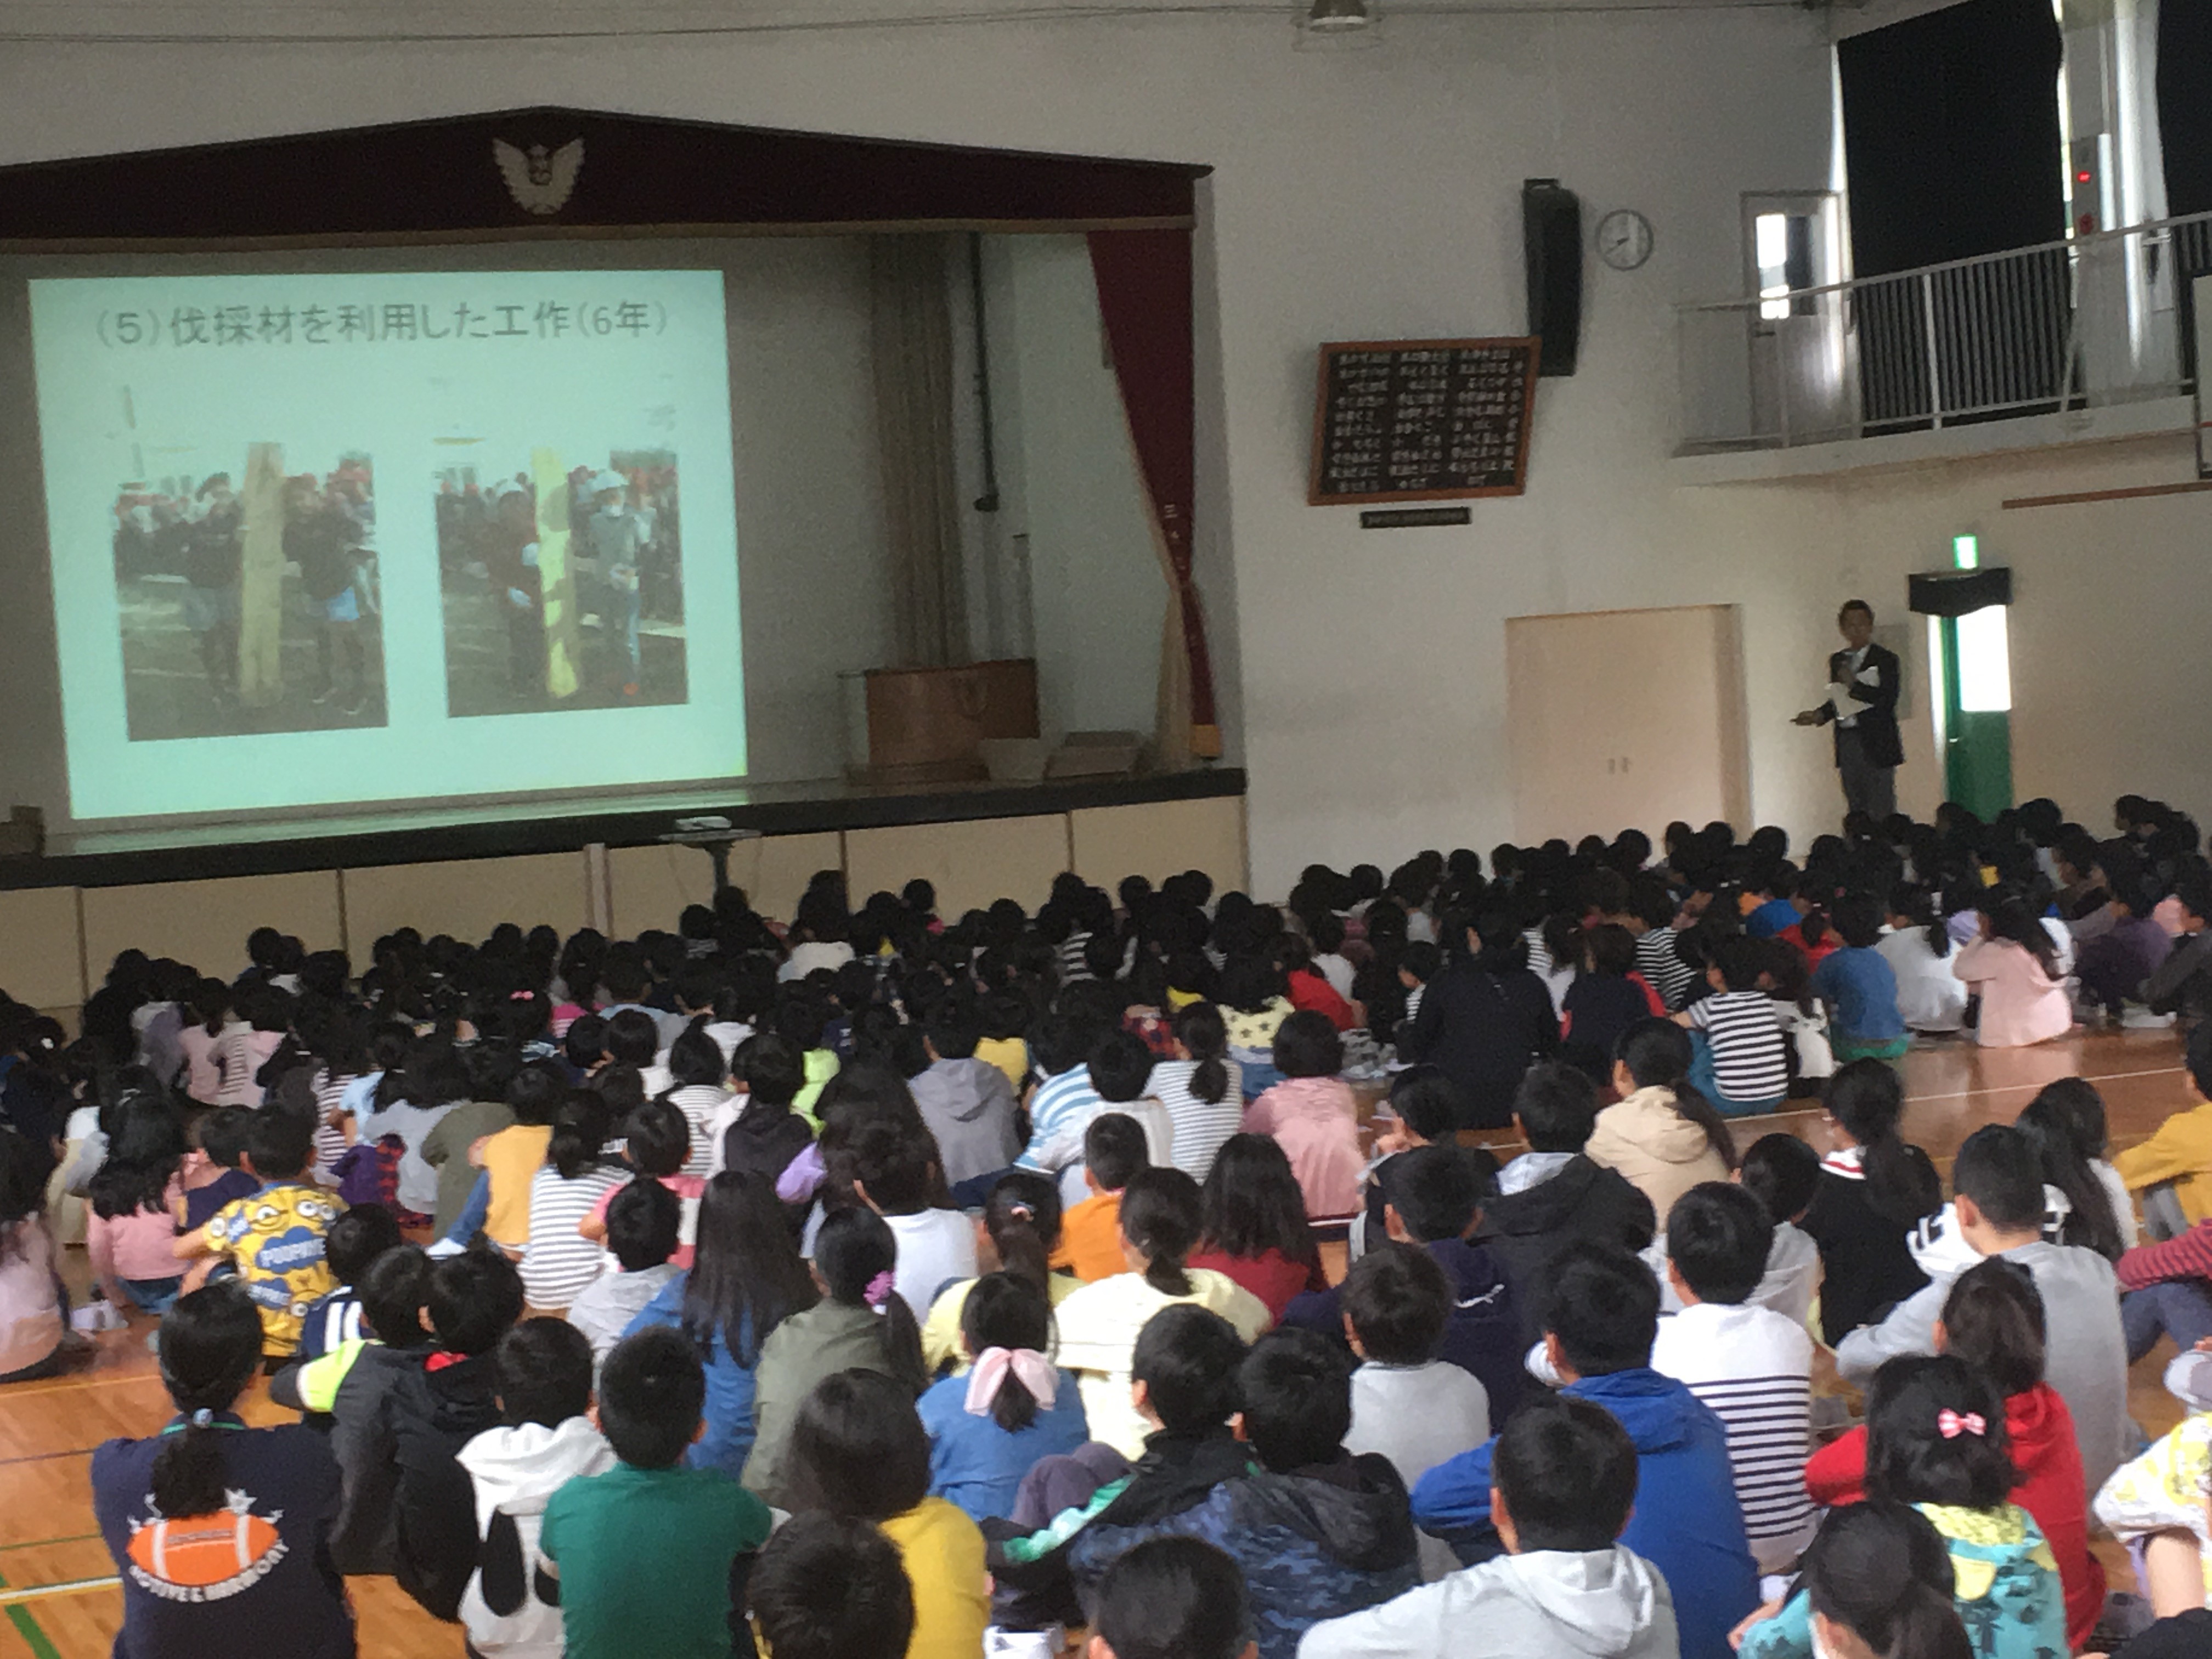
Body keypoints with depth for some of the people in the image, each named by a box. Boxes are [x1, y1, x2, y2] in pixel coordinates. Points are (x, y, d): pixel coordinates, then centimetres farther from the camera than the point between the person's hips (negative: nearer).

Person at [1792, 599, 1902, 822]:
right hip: (1848, 743, 5)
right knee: (1855, 810, 7)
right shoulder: (1838, 660, 14)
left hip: (1876, 743, -5)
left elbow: (1888, 699, -14)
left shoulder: (1885, 659, -3)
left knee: (1881, 812, -7)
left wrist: (1854, 684, -18)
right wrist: (1819, 715, 2)